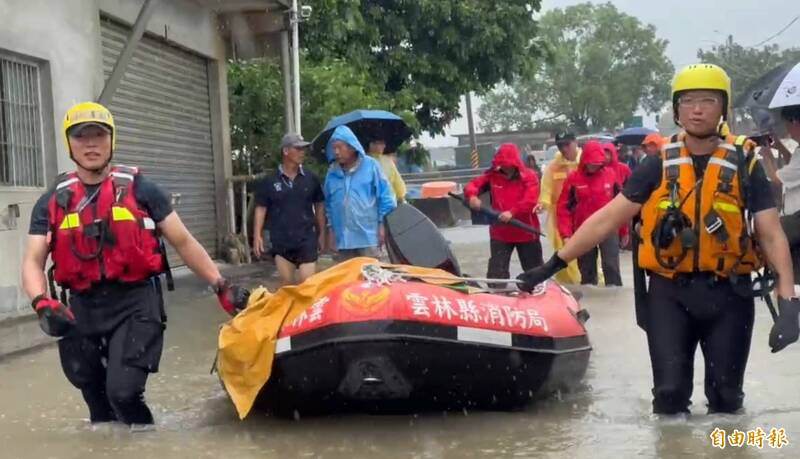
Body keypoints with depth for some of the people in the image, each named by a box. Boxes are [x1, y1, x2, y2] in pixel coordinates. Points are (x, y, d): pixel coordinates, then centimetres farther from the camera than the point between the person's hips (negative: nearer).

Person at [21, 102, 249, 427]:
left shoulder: (140, 189, 3)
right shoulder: (53, 202, 7)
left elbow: (183, 242, 5)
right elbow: (33, 262, 2)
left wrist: (221, 286, -3)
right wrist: (42, 303, -19)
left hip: (135, 302, -3)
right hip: (82, 308, 3)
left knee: (123, 391, -17)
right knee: (96, 399, 14)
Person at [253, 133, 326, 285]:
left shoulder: (311, 179, 5)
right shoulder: (269, 181, 1)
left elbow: (319, 206, 11)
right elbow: (261, 208, 3)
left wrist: (321, 233, 10)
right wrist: (257, 235, -6)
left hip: (306, 240, 0)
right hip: (281, 241, 0)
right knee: (286, 284, 7)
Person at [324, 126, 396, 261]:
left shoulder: (370, 165, -4)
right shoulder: (332, 172, 7)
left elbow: (385, 196, -1)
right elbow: (328, 203, 16)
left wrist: (382, 224, -3)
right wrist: (331, 228, 14)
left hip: (368, 236, -4)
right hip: (343, 238, 4)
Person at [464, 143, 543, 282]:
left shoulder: (529, 177, -8)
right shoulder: (493, 175, 1)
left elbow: (531, 201, -21)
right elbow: (473, 185, -2)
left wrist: (512, 212, -35)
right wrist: (472, 196, -27)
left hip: (526, 232, -1)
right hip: (500, 233, 2)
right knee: (496, 271, 0)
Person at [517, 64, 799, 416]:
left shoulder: (744, 164, -2)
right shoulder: (659, 166, 2)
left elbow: (771, 235, -7)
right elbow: (607, 220, 1)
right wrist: (553, 264, -4)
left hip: (728, 293, 0)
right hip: (669, 293, 1)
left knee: (726, 396, 8)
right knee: (670, 391, 0)